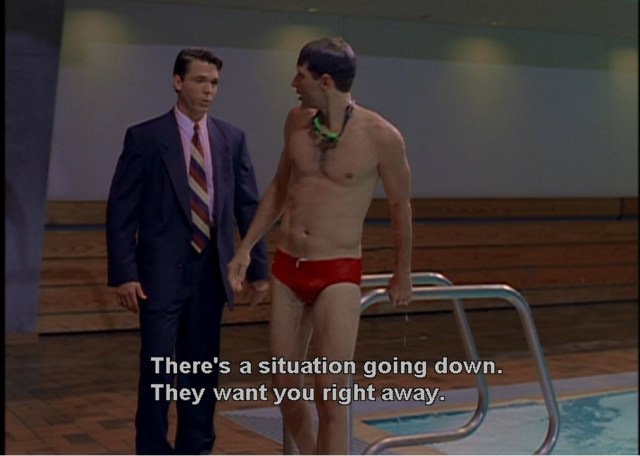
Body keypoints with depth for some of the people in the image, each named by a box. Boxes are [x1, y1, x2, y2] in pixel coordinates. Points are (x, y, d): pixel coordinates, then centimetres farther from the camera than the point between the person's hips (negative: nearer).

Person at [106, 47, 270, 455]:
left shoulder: (232, 138, 7)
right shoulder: (144, 137, -3)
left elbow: (249, 207, 8)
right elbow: (121, 211, -4)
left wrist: (259, 268, 6)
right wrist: (124, 274, -11)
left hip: (211, 272, 4)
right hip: (162, 273, -3)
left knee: (202, 370, 11)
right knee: (159, 371, -1)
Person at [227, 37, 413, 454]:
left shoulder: (381, 136, -12)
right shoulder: (297, 121, 3)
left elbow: (401, 205, 1)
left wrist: (403, 273, 9)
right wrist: (246, 248, 12)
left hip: (338, 274, -5)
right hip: (287, 268, 5)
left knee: (331, 393, -11)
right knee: (286, 386, 12)